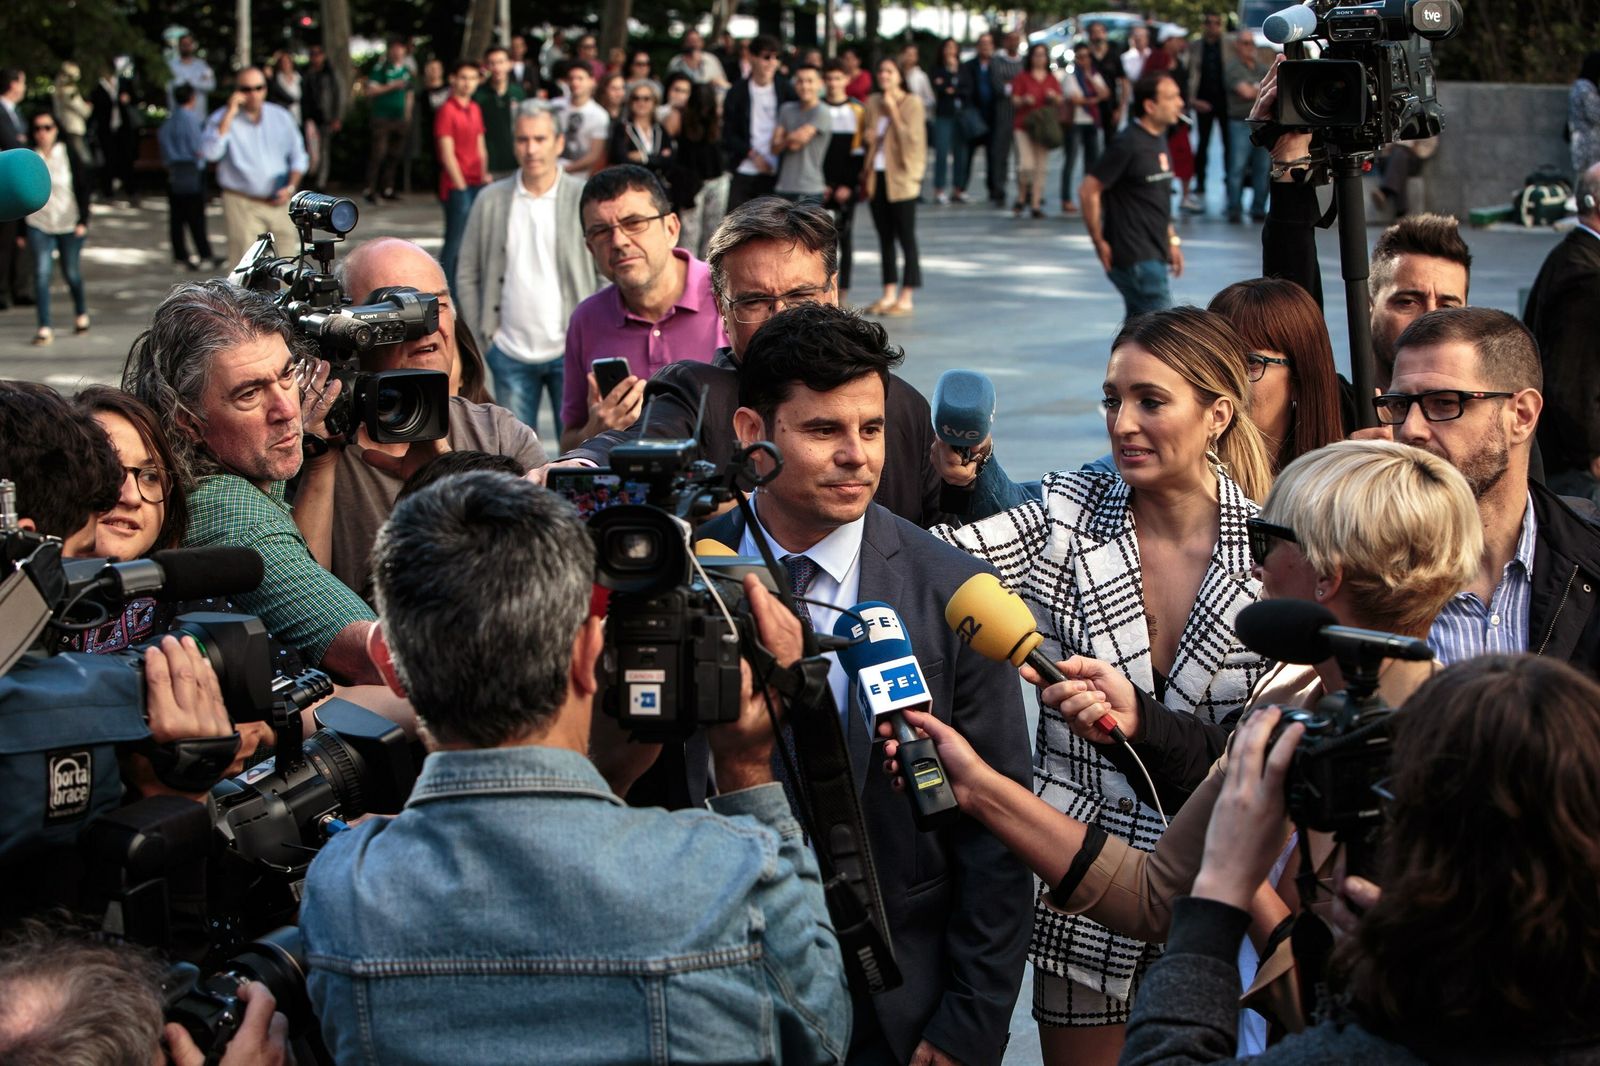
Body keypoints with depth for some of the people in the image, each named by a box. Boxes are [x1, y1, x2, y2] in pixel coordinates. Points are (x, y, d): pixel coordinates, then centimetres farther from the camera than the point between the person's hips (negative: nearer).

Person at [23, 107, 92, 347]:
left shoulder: (68, 154, -5)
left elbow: (83, 188, -3)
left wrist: (82, 221, -12)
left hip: (69, 225, -1)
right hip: (39, 225, 1)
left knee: (71, 272, 8)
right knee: (41, 273, -11)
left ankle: (81, 313, 35)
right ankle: (44, 328, -10)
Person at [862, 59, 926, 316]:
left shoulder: (912, 103, -7)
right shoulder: (872, 103, 10)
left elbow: (912, 139, -16)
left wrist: (893, 111, -16)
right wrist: (868, 137, 0)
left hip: (901, 178, -6)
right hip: (876, 176, 6)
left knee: (906, 237, -2)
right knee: (885, 237, 10)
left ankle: (905, 298, 0)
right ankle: (889, 293, 17)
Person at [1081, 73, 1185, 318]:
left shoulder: (1159, 139, 11)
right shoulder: (1129, 144, -17)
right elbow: (1088, 192, -17)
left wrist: (1171, 239, 17)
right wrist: (1100, 243, -13)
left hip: (1153, 254, 9)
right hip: (1135, 258, -9)